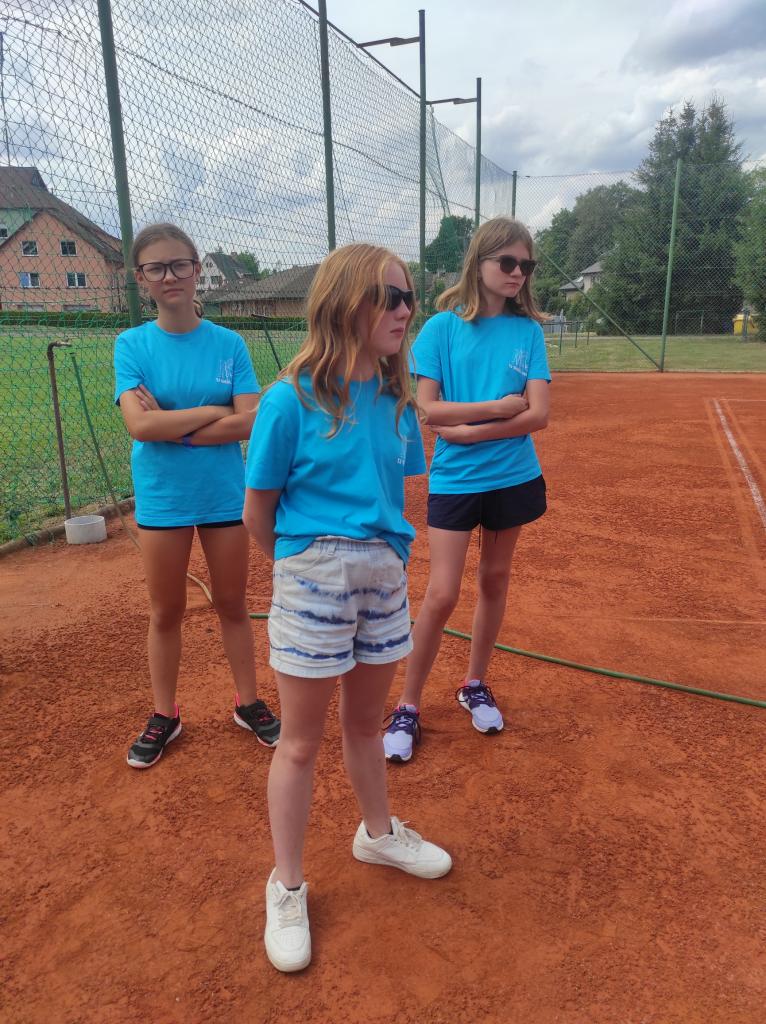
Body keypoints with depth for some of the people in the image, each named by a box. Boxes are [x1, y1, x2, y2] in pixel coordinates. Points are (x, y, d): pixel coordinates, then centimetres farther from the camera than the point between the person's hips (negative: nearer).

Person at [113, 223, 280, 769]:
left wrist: (171, 425, -16)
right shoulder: (132, 344, -4)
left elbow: (249, 421, -13)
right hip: (161, 499, 0)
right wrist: (212, 411, -15)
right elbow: (140, 425, -17)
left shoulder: (229, 344, -3)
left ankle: (249, 703, 31)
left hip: (225, 495, 0)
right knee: (166, 612, 12)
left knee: (232, 604, 13)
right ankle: (165, 715, 31)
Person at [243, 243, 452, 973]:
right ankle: (287, 890, 30)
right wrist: (307, 561, 4)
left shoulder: (395, 398, 1)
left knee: (366, 723, 23)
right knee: (301, 743, 9)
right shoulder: (292, 399, -15)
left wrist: (383, 552, 6)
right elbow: (257, 513, -8)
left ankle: (377, 833, 48)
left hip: (384, 575, 5)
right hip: (313, 579, -5)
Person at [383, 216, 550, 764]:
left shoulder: (529, 331, 2)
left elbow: (538, 414, -8)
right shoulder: (443, 326, -4)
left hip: (514, 477, 3)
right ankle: (408, 708, 13)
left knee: (494, 580, 13)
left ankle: (476, 685, 34)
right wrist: (497, 407, -13)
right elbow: (427, 409, -11)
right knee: (442, 595, -5)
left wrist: (470, 430, -16)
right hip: (454, 479, -3)